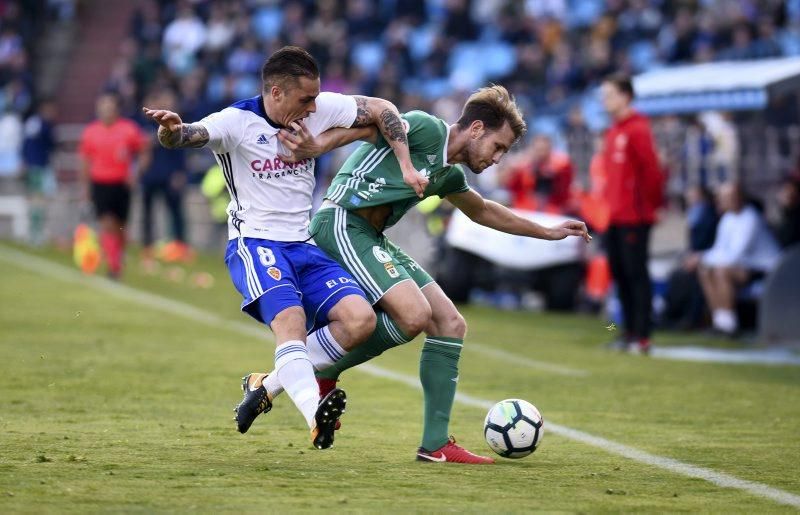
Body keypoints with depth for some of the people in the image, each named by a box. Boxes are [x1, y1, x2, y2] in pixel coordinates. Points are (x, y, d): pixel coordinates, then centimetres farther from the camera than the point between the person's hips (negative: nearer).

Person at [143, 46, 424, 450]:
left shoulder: (319, 109, 2)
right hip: (254, 244, -6)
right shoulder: (237, 121, -12)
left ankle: (266, 385, -3)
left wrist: (406, 166, 2)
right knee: (290, 317, -33)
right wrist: (171, 129, -52)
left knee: (360, 320, -13)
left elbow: (382, 109, 11)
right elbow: (188, 136, -28)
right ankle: (315, 416, -49)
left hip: (304, 247, 6)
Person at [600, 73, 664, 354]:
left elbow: (651, 170, -15)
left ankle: (642, 337, -5)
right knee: (619, 273, 11)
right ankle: (630, 331, 18)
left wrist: (651, 202, -12)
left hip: (634, 216, -9)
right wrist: (609, 201, 13)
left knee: (636, 274, -7)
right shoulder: (612, 132, 16)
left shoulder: (637, 130, -11)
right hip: (615, 216, 9)